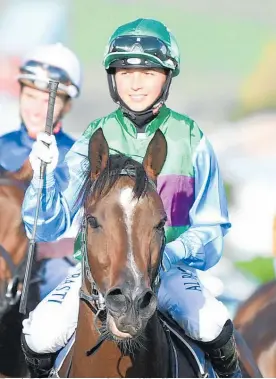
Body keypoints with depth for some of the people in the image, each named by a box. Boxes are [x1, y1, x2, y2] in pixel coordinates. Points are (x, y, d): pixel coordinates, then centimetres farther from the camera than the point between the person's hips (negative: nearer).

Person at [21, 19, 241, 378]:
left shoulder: (191, 139, -1)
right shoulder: (95, 139, 1)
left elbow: (210, 227, 4)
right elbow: (49, 227, 0)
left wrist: (169, 254, -15)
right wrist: (44, 175, -18)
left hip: (170, 269, -1)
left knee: (215, 330, -29)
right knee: (39, 335, -22)